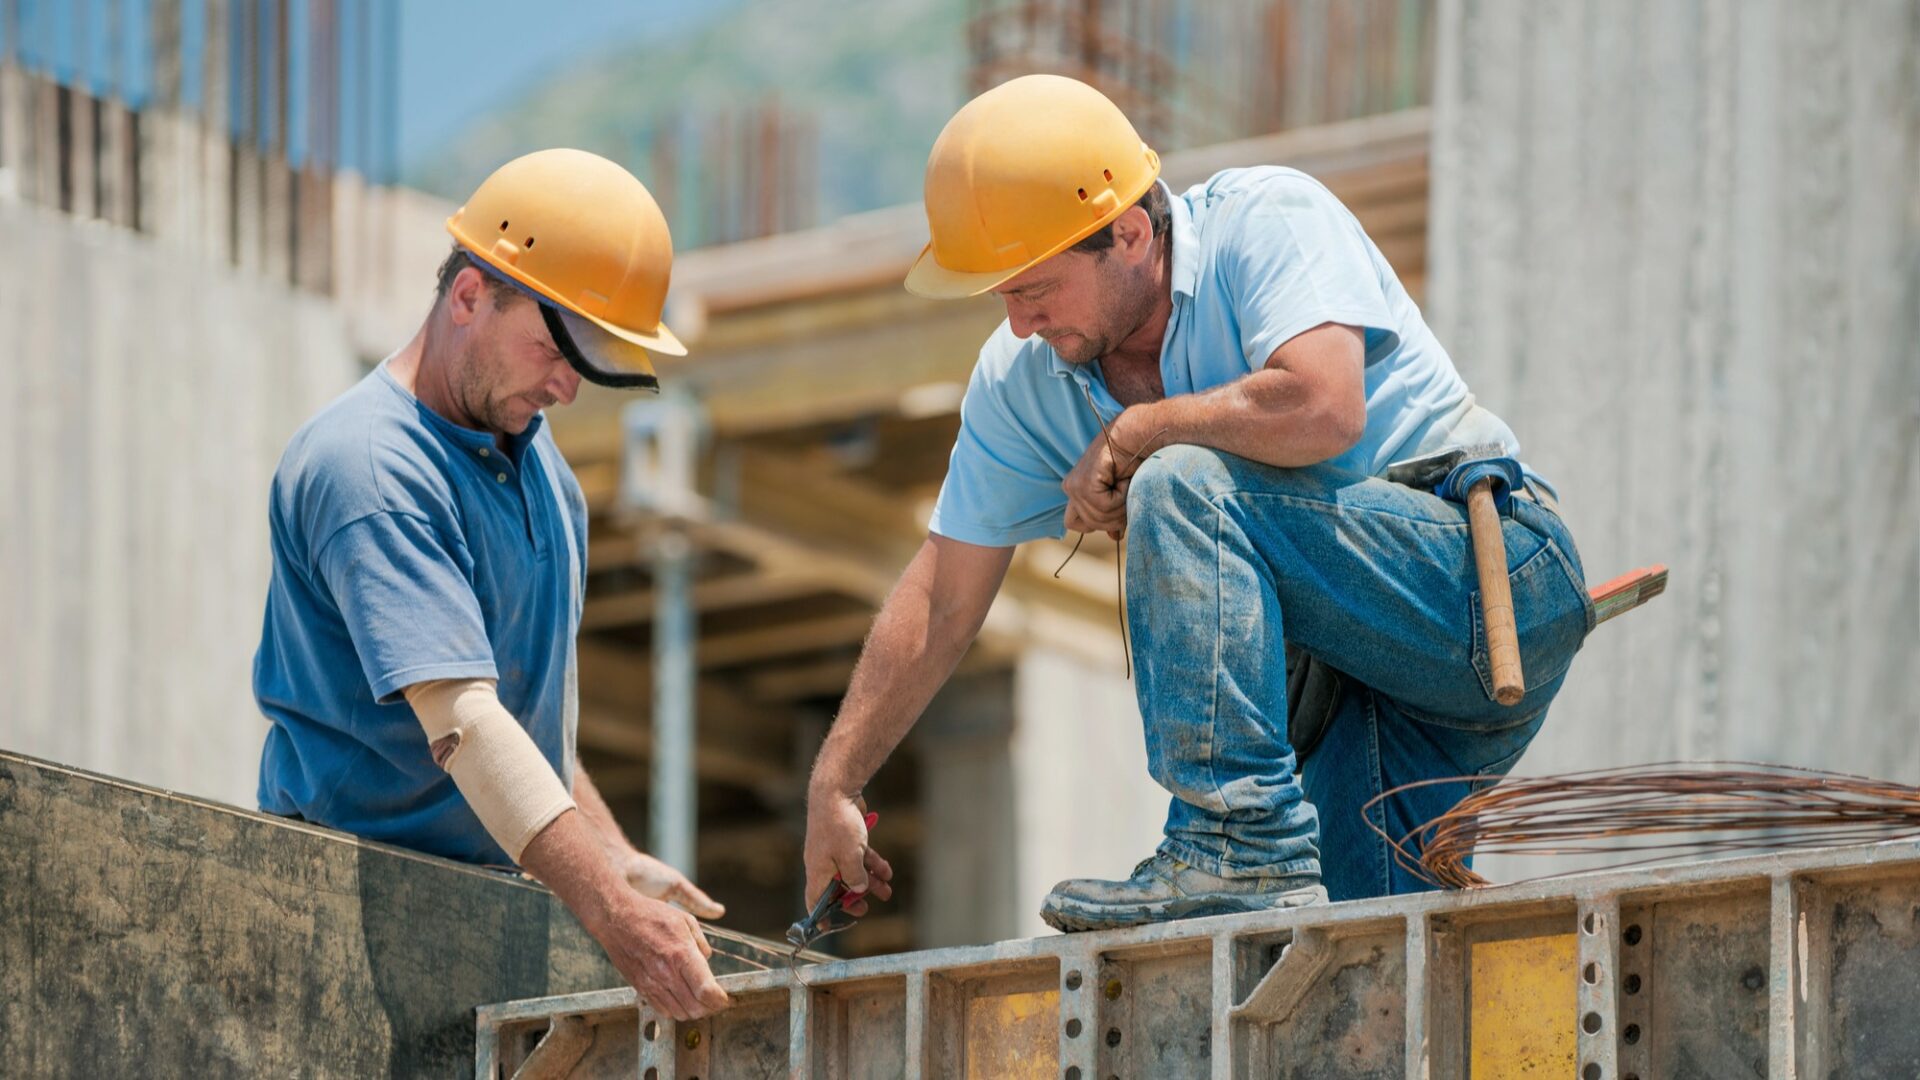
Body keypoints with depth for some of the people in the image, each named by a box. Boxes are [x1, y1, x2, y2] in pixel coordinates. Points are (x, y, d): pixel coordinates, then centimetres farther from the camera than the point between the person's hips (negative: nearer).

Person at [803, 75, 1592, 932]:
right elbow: (942, 601, 10)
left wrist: (1128, 435, -18)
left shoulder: (1267, 219, -15)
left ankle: (1242, 852, -28)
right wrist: (833, 783, 7)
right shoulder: (1018, 379, 4)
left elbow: (1322, 409, -33)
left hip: (1491, 572, -8)